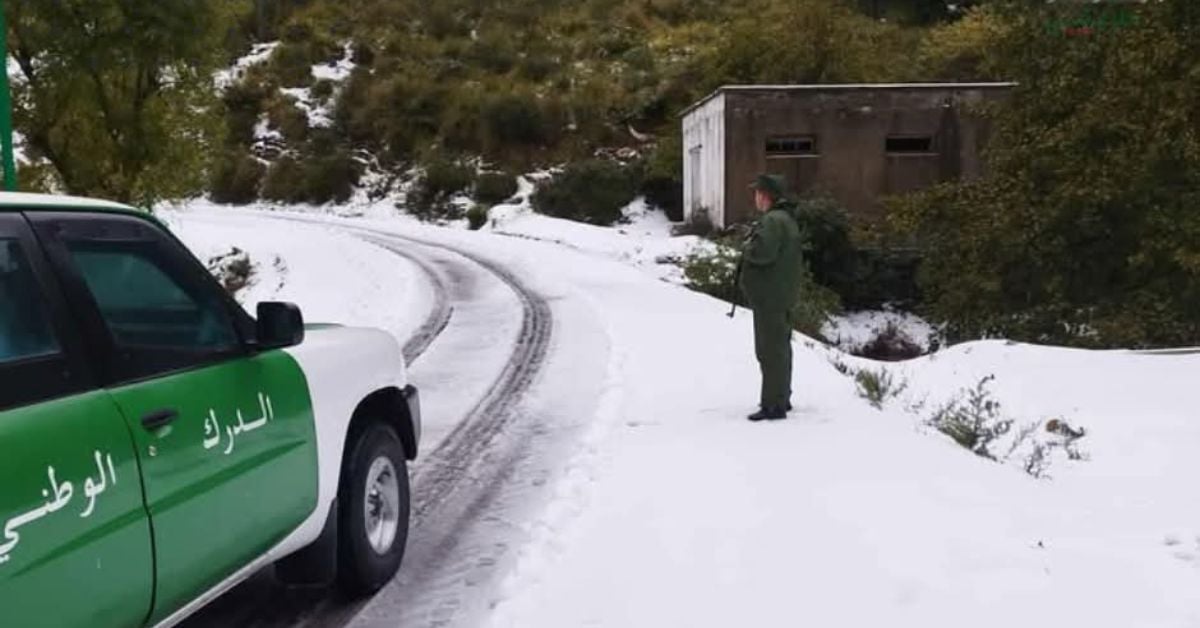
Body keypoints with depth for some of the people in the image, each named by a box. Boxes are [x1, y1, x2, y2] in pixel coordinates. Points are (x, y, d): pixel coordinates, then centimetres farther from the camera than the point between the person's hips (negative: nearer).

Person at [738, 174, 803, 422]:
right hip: (781, 295, 11)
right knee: (780, 348, 19)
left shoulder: (773, 220, -19)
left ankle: (774, 405, -5)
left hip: (770, 296, -11)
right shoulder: (786, 218, 16)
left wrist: (747, 247, -10)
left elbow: (762, 252, -30)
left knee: (770, 350, -7)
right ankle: (781, 397, 29)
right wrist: (752, 246, 7)